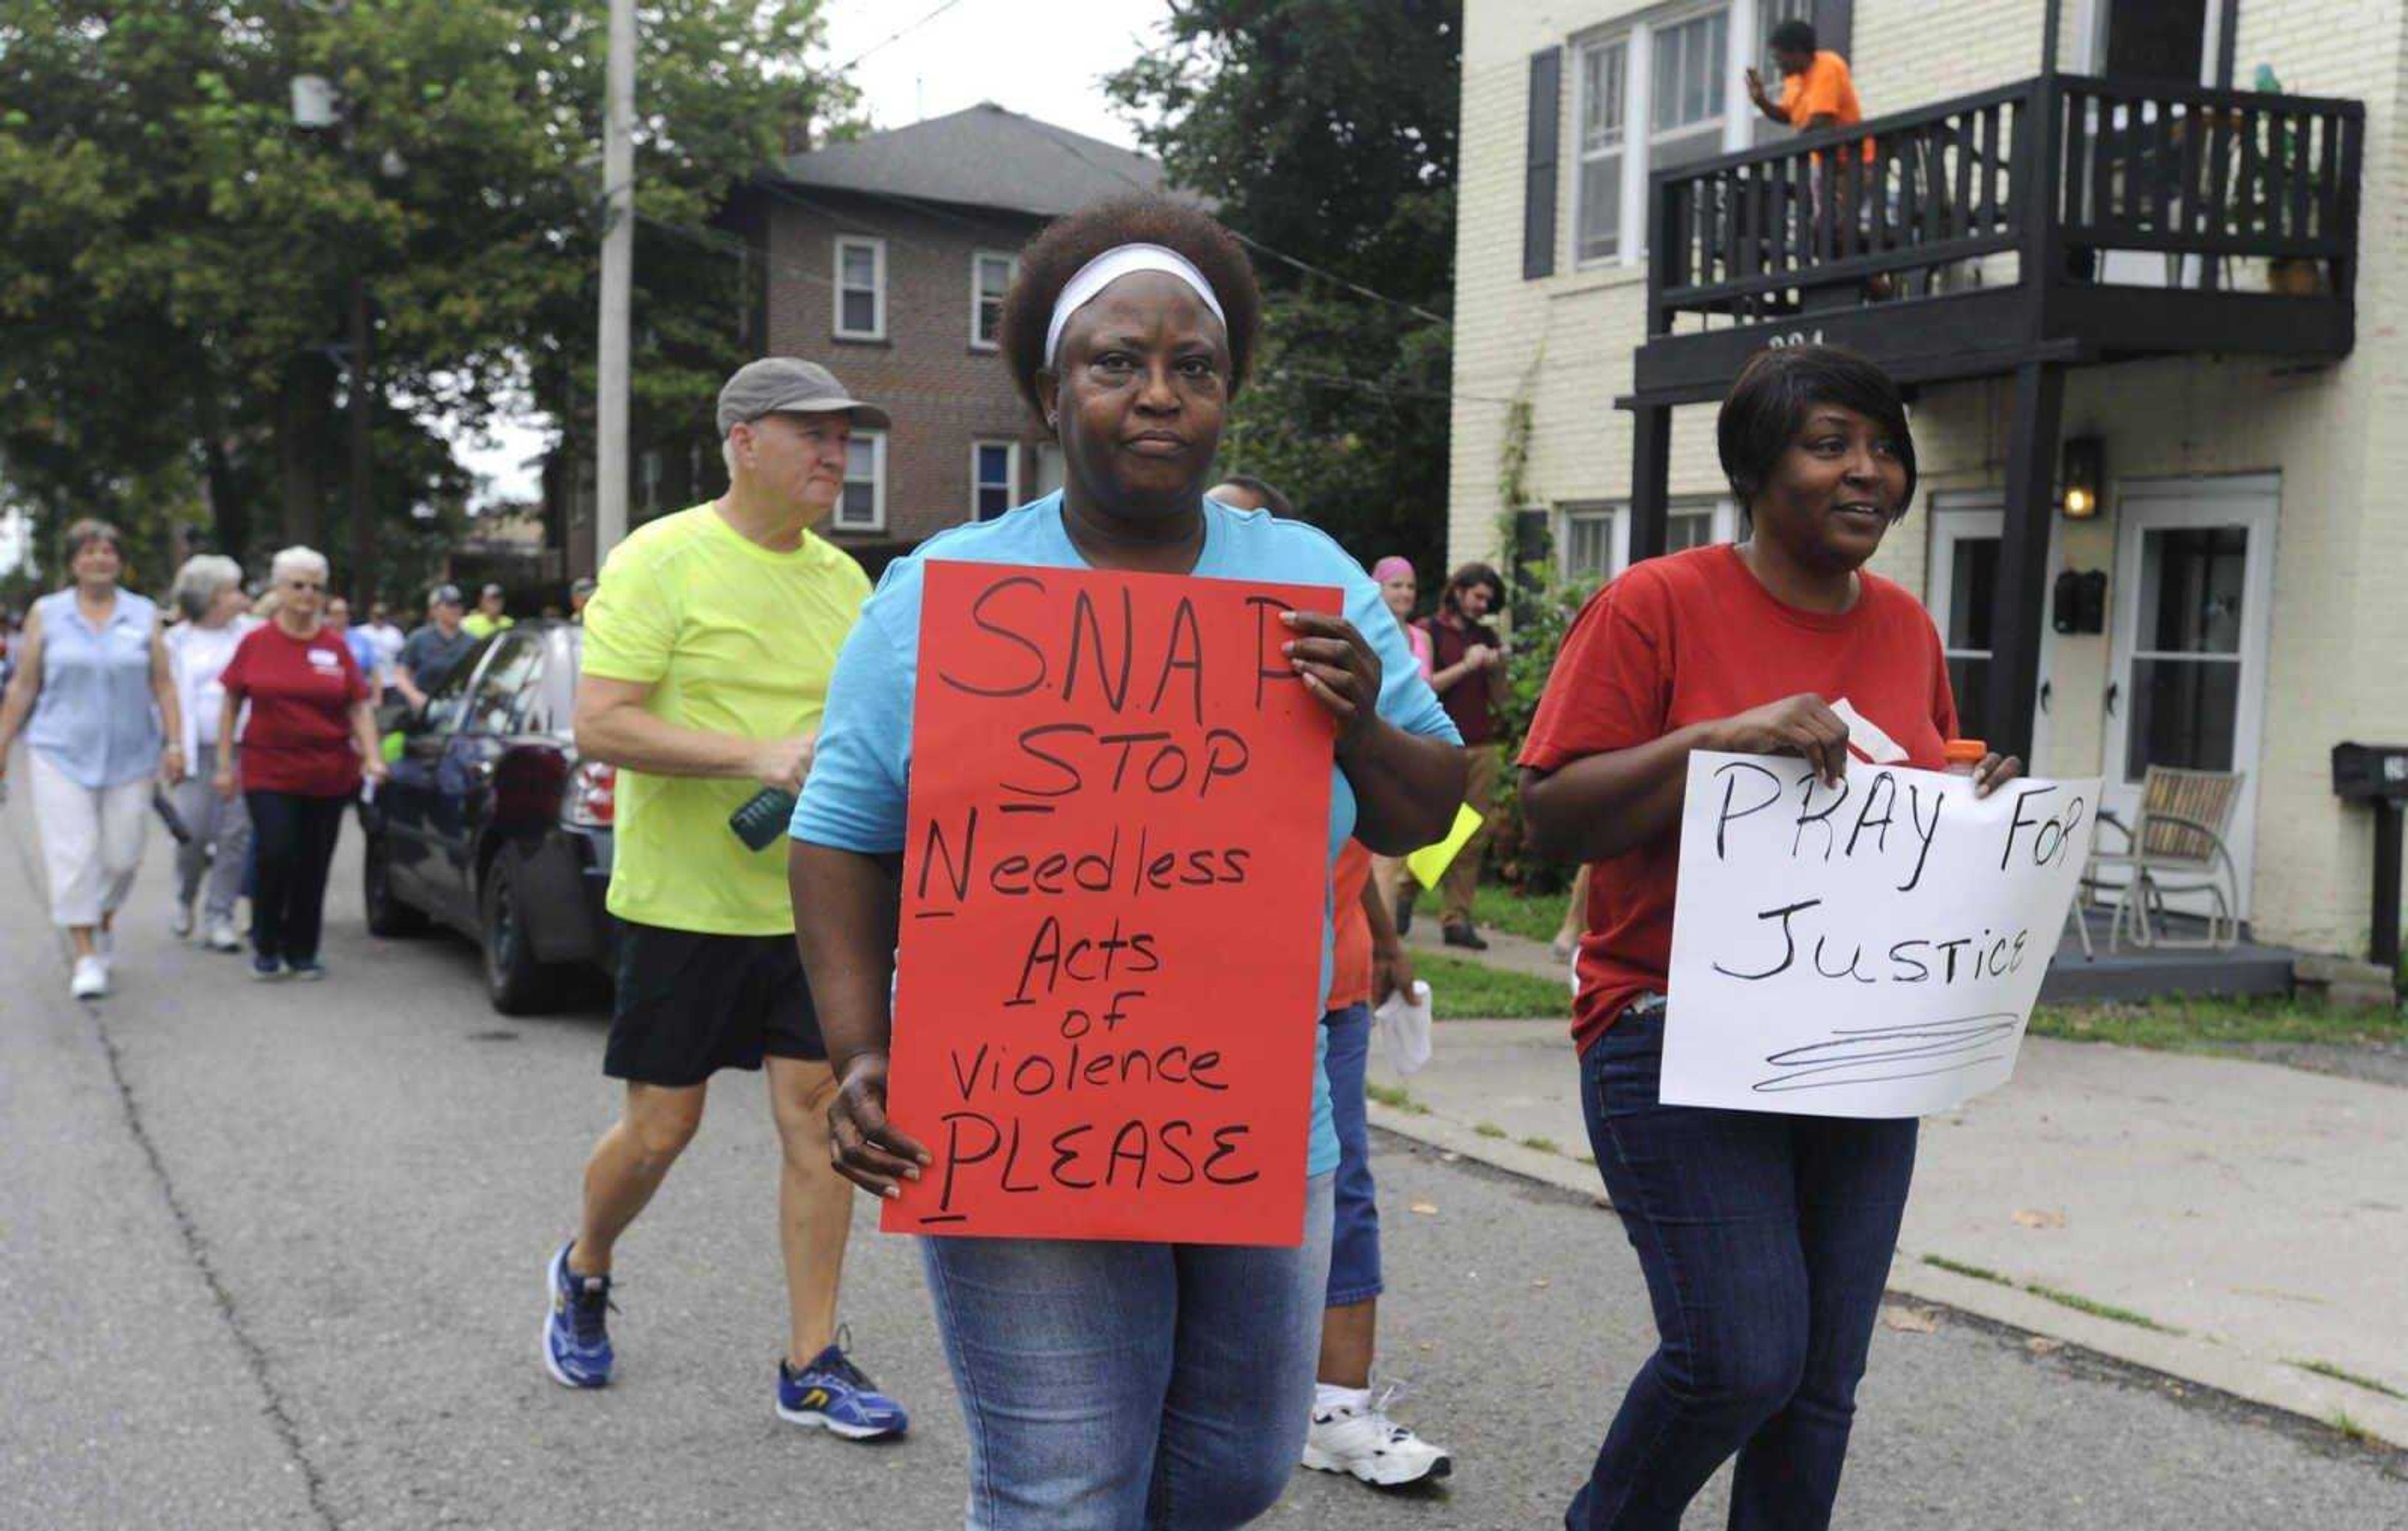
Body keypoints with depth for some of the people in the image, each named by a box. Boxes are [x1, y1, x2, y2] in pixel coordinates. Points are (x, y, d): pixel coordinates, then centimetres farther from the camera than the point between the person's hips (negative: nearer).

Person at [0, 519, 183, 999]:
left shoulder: (144, 615, 6)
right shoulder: (46, 614, 4)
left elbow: (163, 685, 5)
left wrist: (175, 743, -4)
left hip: (130, 756, 1)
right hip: (62, 755, -1)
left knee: (122, 854, 3)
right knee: (73, 854, -7)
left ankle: (104, 919, 33)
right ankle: (86, 955, -1)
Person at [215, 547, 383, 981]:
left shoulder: (335, 646, 5)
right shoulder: (255, 643, 3)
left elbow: (359, 706, 7)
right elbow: (231, 703, 8)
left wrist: (372, 757, -6)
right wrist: (224, 764, 5)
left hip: (329, 776, 2)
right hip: (268, 771, -2)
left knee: (313, 865, 5)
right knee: (275, 855, -12)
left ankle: (302, 951, 20)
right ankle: (266, 946, 9)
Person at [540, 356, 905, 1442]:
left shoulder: (842, 578, 9)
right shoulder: (660, 561, -10)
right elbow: (600, 726, -18)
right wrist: (758, 758, -25)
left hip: (810, 896, 5)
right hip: (686, 896, -5)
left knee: (817, 1113, 1)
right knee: (662, 1127, 4)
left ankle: (811, 1364, 10)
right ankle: (584, 1272, 35)